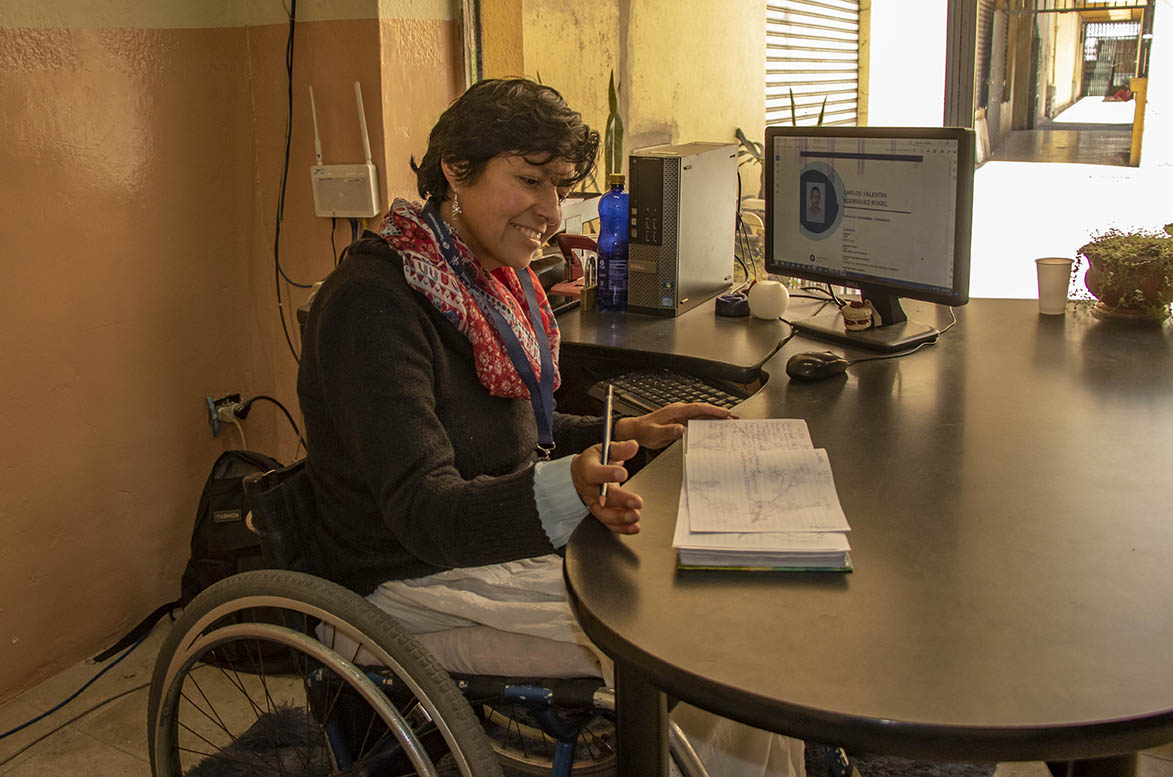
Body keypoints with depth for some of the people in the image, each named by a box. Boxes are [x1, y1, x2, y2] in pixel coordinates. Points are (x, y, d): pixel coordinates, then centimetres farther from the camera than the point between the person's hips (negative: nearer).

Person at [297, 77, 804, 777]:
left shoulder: (494, 281, 7)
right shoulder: (374, 305, -22)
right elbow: (424, 511, -31)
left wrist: (629, 432, 7)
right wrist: (570, 489, -48)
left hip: (505, 547, 9)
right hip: (417, 585, -9)